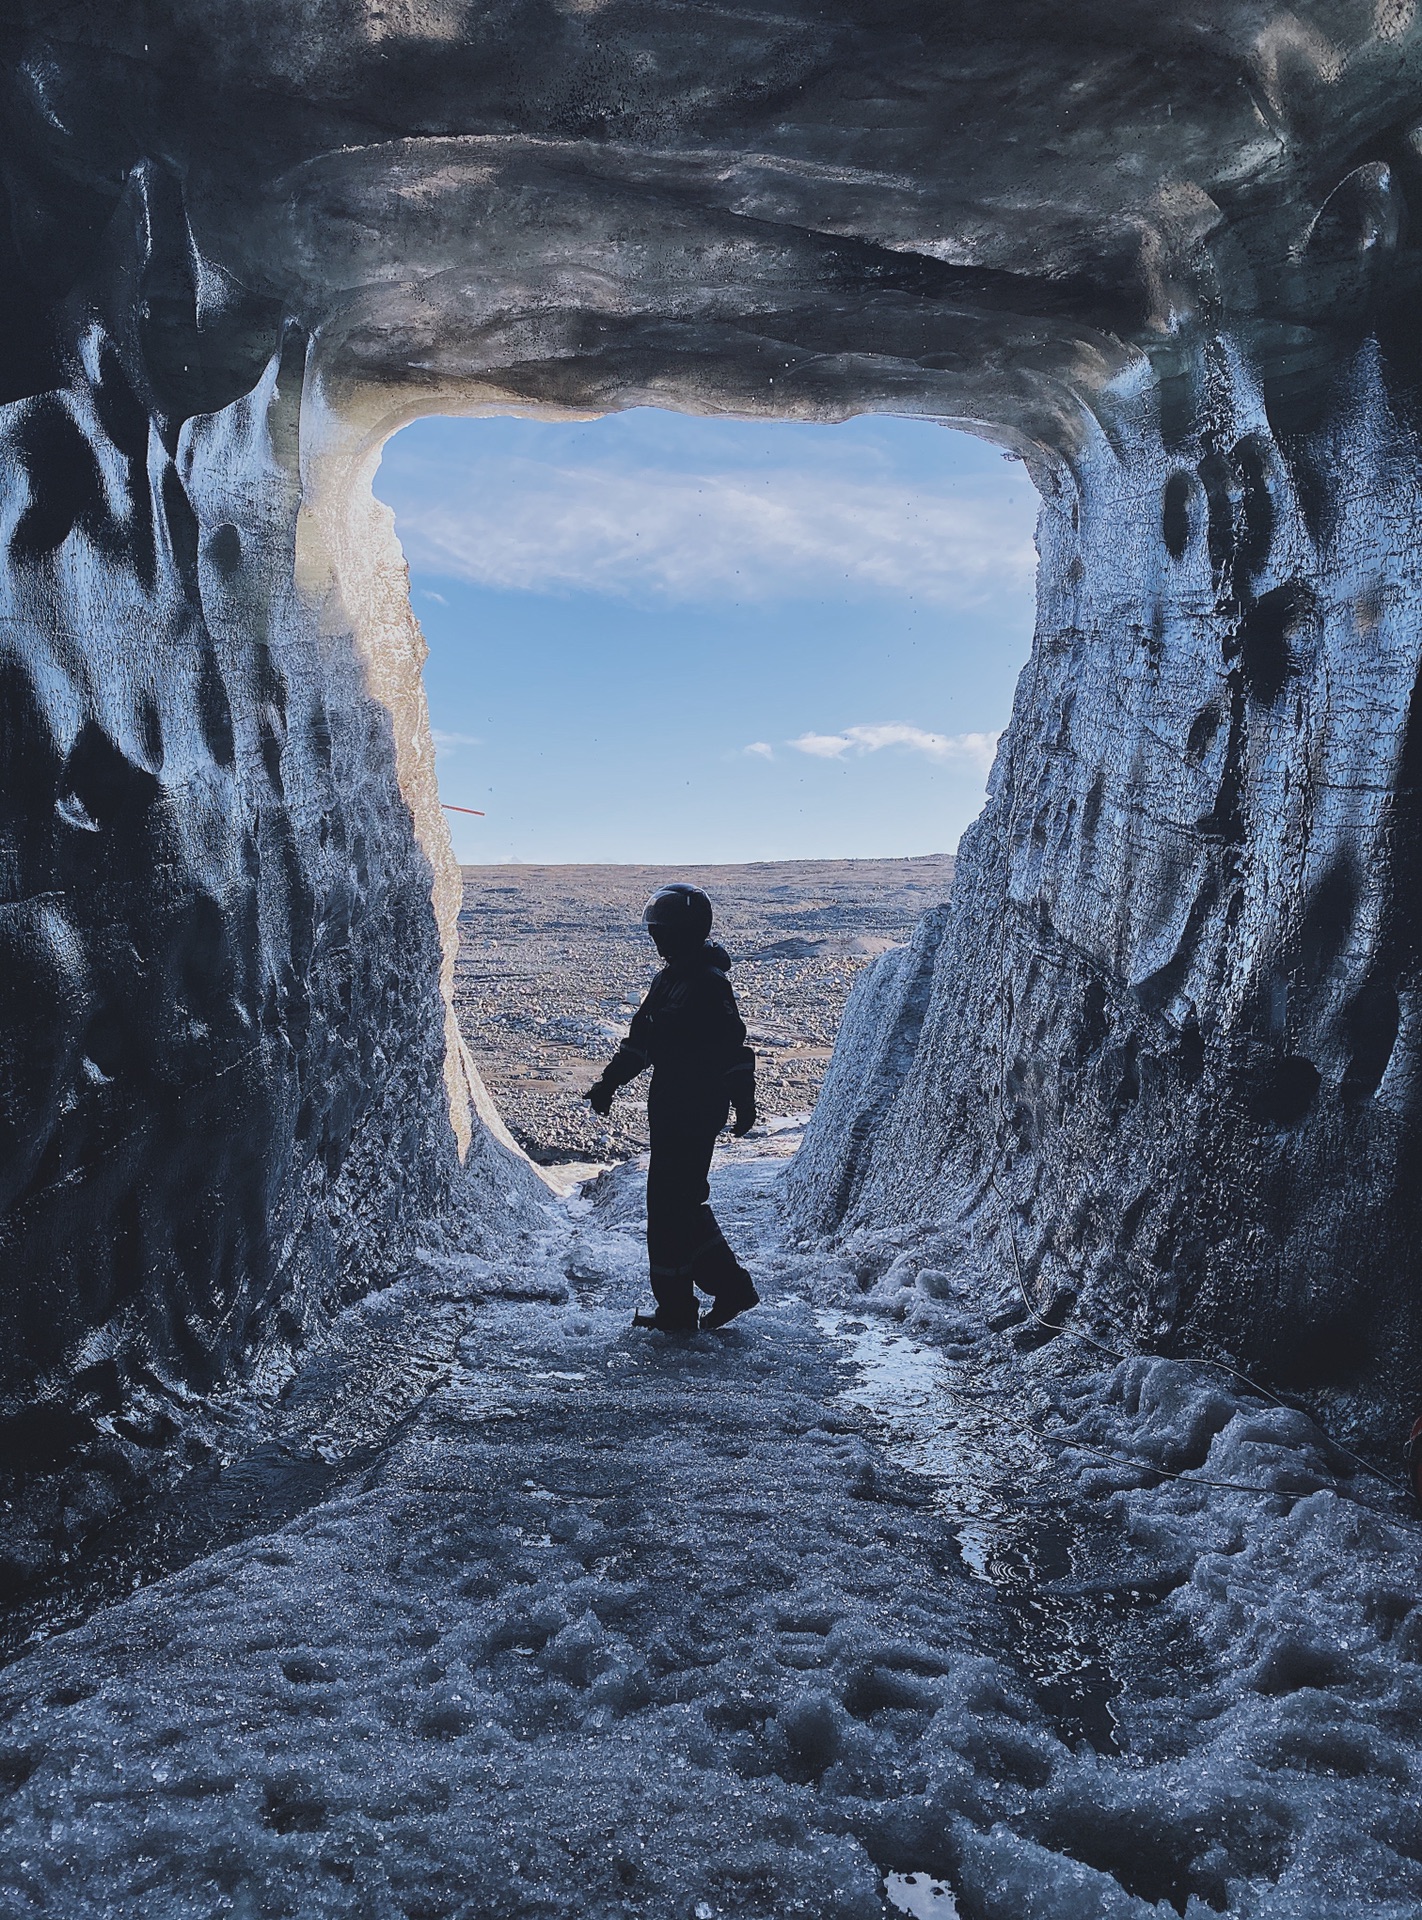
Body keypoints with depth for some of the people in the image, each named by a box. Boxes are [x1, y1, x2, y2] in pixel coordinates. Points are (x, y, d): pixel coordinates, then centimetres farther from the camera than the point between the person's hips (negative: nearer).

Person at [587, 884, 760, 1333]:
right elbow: (641, 1039, 22)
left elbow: (733, 1047, -19)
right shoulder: (669, 978, 14)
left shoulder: (707, 984, -16)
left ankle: (677, 1312, 7)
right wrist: (608, 1082, 21)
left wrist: (744, 1103, -21)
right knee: (683, 1203, 15)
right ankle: (732, 1287, 25)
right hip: (670, 1111, 10)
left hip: (694, 1115, -10)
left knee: (670, 1206, -4)